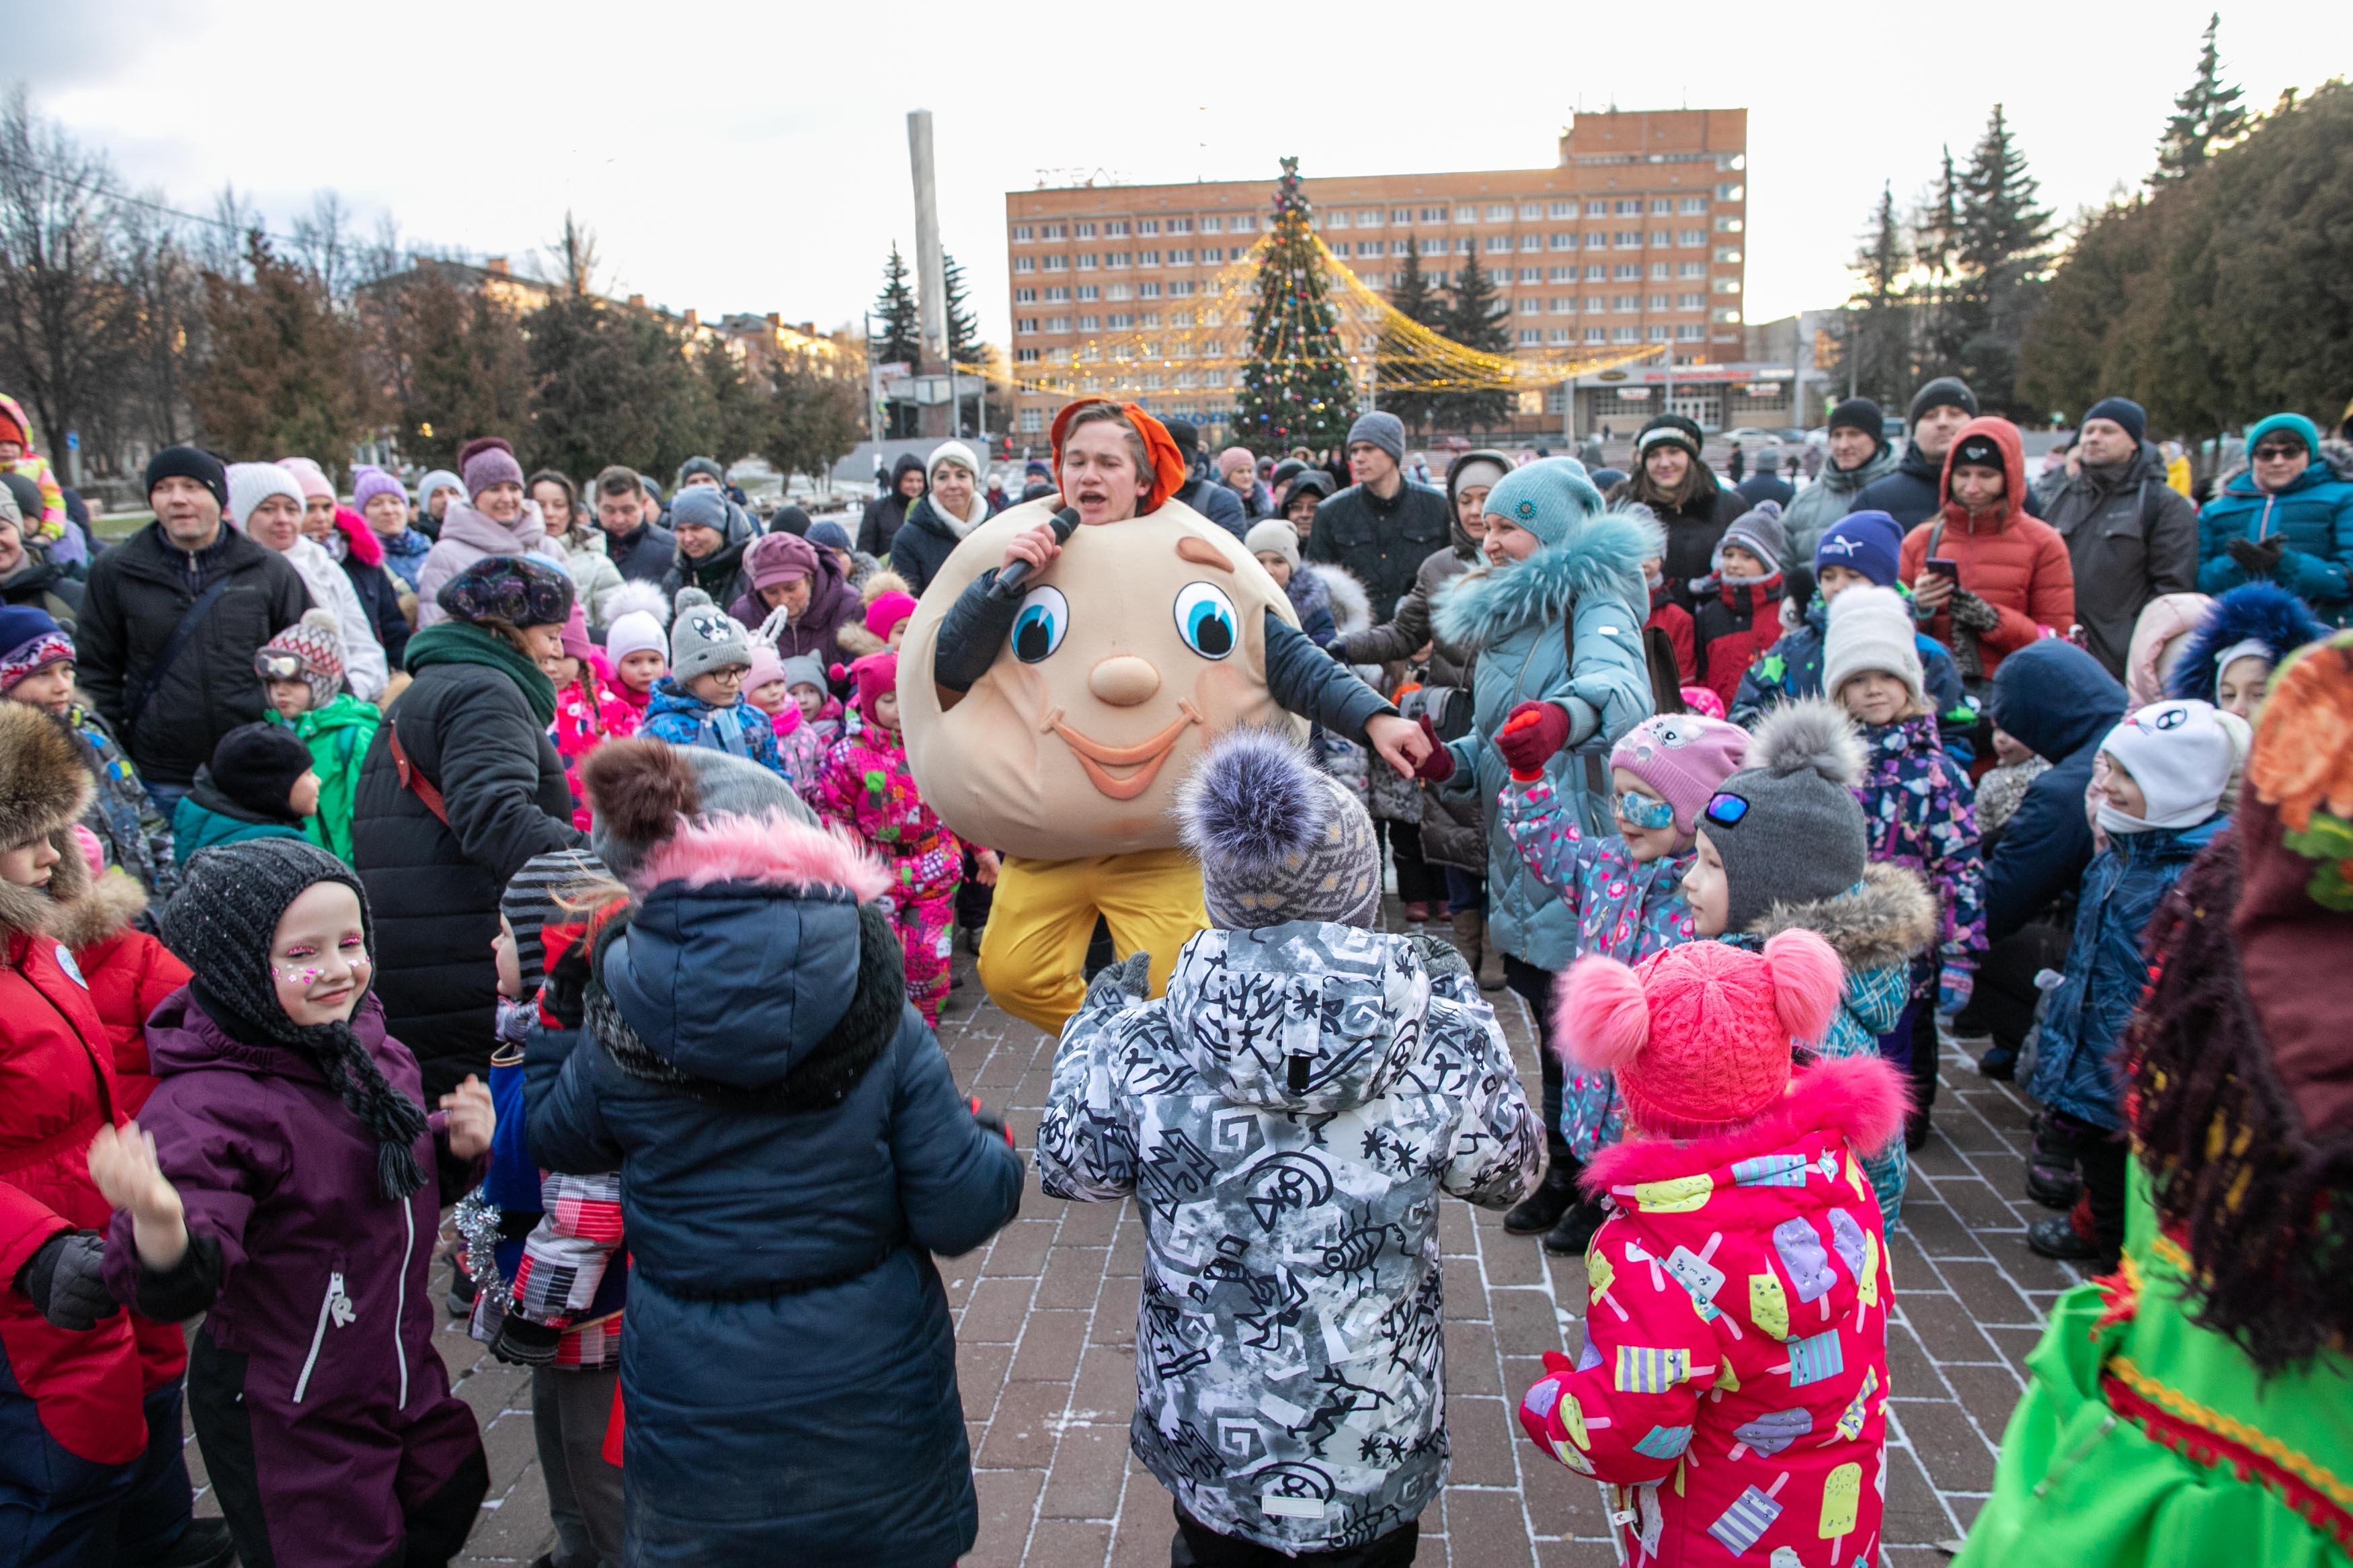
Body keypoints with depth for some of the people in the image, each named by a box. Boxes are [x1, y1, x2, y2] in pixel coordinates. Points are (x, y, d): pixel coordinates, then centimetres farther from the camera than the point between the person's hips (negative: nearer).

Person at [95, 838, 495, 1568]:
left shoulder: (373, 1050, -3)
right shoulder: (208, 1104, -26)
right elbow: (183, 1289, -33)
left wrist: (460, 1146, -6)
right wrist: (157, 1221, -53)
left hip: (403, 1376, 7)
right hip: (286, 1420, -7)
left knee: (447, 1510, 23)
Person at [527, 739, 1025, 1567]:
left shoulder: (617, 1036, -13)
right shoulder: (885, 1026, -16)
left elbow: (553, 1139, 8)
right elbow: (958, 1213, -14)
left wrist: (559, 1001, 13)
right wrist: (993, 1146, 6)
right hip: (868, 1397, 0)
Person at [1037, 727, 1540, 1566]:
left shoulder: (1142, 1057, -22)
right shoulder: (1437, 1053, -22)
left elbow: (1067, 1166, -1)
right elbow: (1507, 1169, -1)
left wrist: (1098, 1020, 13)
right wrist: (1460, 1003, 8)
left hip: (1206, 1440, 1)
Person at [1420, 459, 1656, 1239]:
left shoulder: (1592, 603, -11)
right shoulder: (1500, 618, 14)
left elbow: (1620, 685, -35)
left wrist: (1564, 714, -56)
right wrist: (1446, 763, -2)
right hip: (1518, 869, 8)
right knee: (1553, 1028, 19)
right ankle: (1566, 1172, 35)